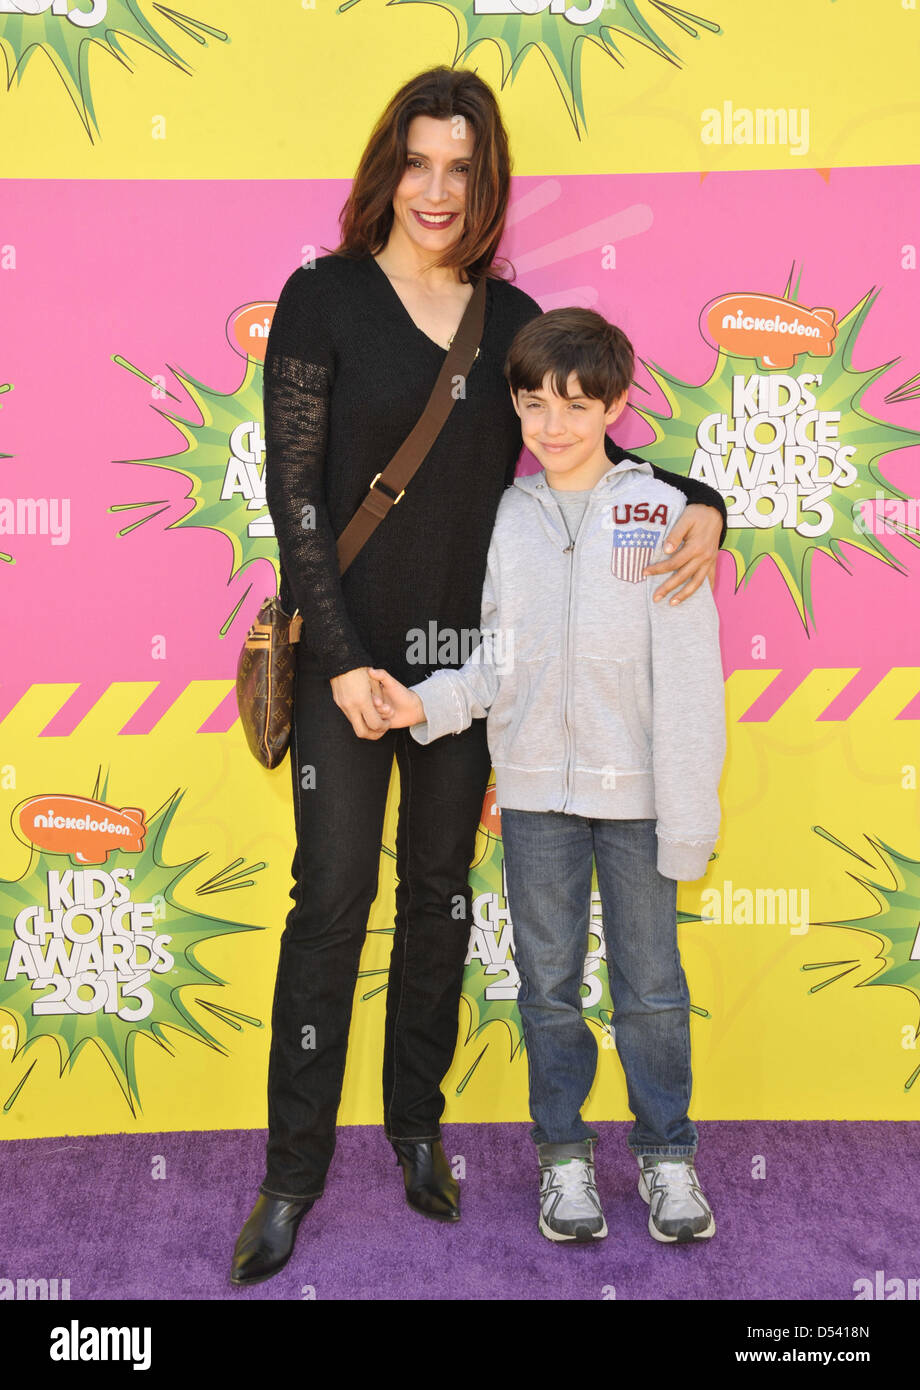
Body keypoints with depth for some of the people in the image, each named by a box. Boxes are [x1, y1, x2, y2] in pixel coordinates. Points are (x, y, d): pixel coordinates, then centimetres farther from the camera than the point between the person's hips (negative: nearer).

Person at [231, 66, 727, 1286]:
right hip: (350, 651, -3)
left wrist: (698, 505, -5)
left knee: (440, 893, 13)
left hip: (465, 655, 4)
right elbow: (293, 491, -9)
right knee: (332, 899, 0)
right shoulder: (326, 297, -5)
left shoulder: (510, 318, 6)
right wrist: (342, 659, -15)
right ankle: (294, 1167, 15)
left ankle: (417, 1125, 30)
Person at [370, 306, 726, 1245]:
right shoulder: (509, 515, 4)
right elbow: (497, 660, 8)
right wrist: (426, 704, -10)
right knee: (547, 980, 12)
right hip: (534, 788, 3)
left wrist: (689, 815, -10)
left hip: (634, 789, -2)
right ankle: (563, 1151, 28)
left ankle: (666, 1152, 26)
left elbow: (689, 677, -7)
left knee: (650, 978, 8)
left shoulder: (660, 513, -6)